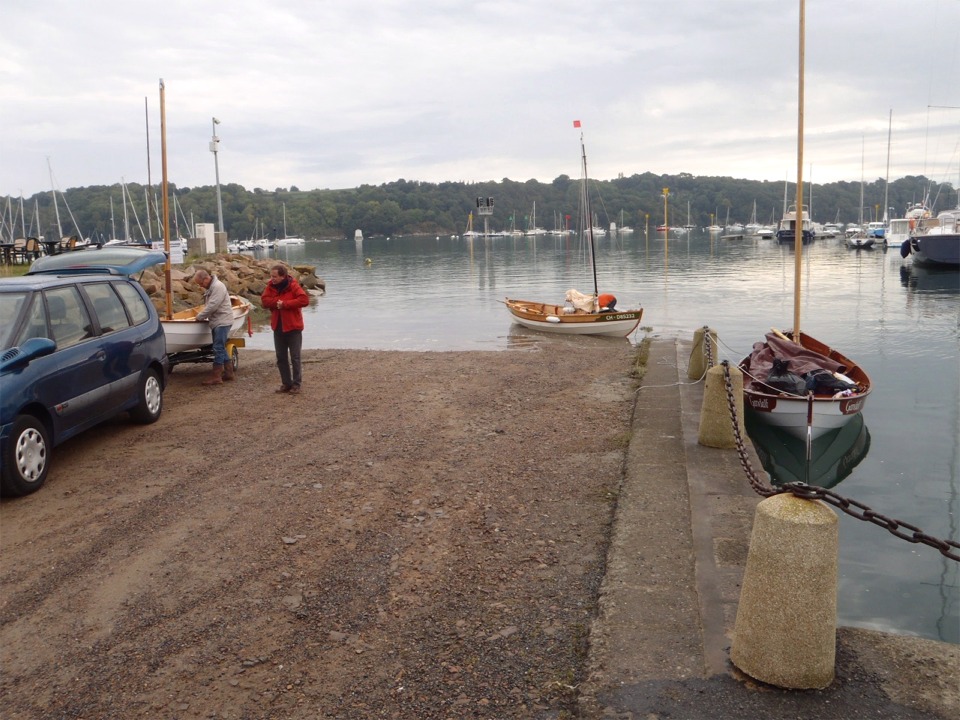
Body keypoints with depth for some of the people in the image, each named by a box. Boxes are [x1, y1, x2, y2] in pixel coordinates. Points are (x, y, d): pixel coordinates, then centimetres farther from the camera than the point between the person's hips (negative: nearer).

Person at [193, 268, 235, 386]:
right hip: (216, 322, 10)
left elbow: (212, 306, -22)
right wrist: (201, 315, 5)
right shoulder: (209, 288, 15)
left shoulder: (218, 286, -17)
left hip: (222, 322, -10)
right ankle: (228, 372, 22)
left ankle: (216, 377, -9)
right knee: (221, 348, 14)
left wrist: (199, 317, -12)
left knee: (218, 348, -10)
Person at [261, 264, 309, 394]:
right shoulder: (270, 286, 3)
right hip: (278, 327, 6)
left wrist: (285, 303, -22)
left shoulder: (293, 286, -12)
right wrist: (277, 302, -21)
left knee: (295, 357, 0)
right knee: (281, 357, 10)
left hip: (293, 327, -5)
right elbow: (264, 300, -5)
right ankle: (286, 383, 20)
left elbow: (305, 300, -24)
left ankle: (296, 384, 9)